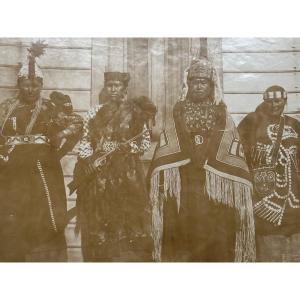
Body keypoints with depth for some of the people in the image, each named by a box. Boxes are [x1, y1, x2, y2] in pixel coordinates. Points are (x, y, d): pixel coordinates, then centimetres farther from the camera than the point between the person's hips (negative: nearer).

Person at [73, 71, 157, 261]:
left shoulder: (136, 111, 5)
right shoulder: (95, 112, 13)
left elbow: (146, 142, 5)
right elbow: (86, 141, 11)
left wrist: (130, 147, -14)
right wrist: (87, 162, -5)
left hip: (127, 174, -2)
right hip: (98, 174, 2)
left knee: (128, 219, -4)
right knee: (98, 221, 4)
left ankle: (131, 257, 7)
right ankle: (99, 258, 15)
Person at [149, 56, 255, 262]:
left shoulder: (224, 120, 9)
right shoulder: (178, 115, 11)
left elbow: (237, 166, 3)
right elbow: (161, 164, 5)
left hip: (218, 198, 0)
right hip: (180, 199, 1)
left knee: (217, 251, -2)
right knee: (180, 254, 0)